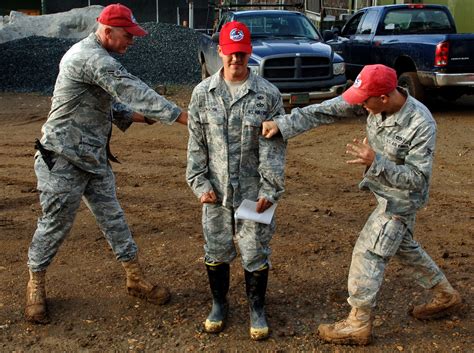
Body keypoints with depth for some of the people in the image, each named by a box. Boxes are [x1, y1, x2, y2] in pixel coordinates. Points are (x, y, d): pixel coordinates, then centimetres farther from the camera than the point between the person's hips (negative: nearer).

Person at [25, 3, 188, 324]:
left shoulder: (96, 57, 12)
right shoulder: (93, 58, -21)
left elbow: (108, 103, 17)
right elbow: (134, 91, -28)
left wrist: (141, 116, 3)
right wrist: (182, 116, -28)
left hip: (94, 158, 10)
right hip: (63, 161, -10)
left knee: (113, 217, 12)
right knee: (56, 225, 4)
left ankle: (136, 279, 22)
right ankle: (36, 286, 25)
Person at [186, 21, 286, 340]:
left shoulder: (268, 94, -6)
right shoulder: (203, 93, 0)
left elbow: (275, 145, -5)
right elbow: (196, 143, 4)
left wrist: (270, 189, -9)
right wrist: (199, 182, -2)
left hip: (253, 191, -2)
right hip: (216, 191, 2)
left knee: (256, 253, 8)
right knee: (216, 251, 14)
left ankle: (257, 308, 30)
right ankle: (219, 303, 37)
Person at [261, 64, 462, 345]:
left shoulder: (421, 125, -32)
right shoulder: (375, 100, -15)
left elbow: (417, 178, -28)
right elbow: (327, 111, -15)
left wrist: (375, 162, -40)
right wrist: (283, 125, -21)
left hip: (401, 200, -8)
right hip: (387, 193, 8)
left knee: (368, 253, -3)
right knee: (403, 247, 24)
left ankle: (358, 325, 12)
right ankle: (446, 295, 44)